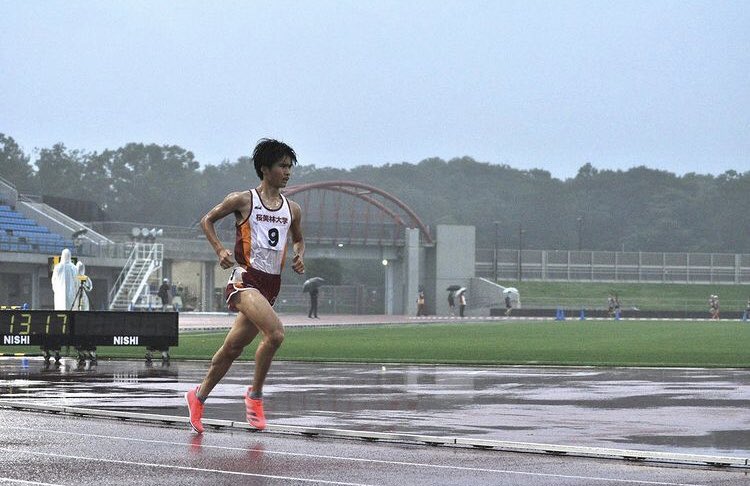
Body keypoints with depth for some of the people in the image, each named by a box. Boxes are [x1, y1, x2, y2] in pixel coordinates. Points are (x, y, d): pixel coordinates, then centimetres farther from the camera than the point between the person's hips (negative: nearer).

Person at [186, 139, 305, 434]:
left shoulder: (292, 209, 12)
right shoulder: (243, 200, -2)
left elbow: (298, 240, 30)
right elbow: (207, 220, 9)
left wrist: (299, 256, 8)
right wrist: (220, 251, -5)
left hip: (271, 285, 6)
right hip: (246, 278, -6)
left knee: (233, 348, 12)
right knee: (275, 333, -26)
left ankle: (199, 397, 30)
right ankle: (255, 395, -9)